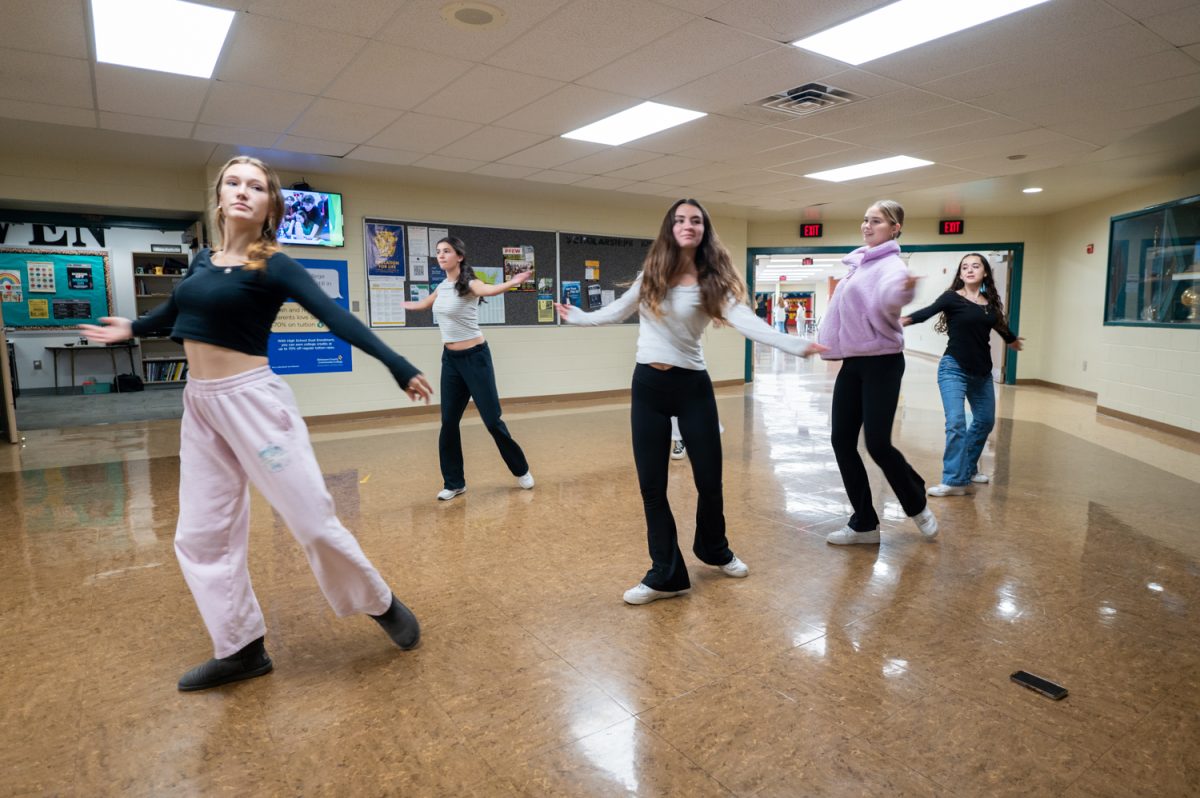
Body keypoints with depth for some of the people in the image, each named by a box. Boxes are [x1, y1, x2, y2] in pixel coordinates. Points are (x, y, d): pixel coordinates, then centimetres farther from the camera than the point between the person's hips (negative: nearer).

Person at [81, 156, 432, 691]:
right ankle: (242, 649, 23)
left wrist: (398, 367, -26)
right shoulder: (201, 261, 11)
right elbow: (175, 313, 30)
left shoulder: (273, 267, -7)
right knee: (201, 535, 9)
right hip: (199, 405, 7)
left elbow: (336, 318, -17)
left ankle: (382, 605, 17)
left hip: (252, 400, -7)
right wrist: (131, 329, 48)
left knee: (312, 520, -5)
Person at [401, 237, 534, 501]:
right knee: (448, 423, 4)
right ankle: (454, 483, 17)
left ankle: (521, 470, 20)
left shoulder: (469, 283, -13)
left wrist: (512, 282, -58)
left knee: (492, 419, -2)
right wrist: (405, 304, 51)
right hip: (450, 359, 6)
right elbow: (424, 304, 32)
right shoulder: (442, 287, 8)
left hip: (475, 358, -6)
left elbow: (488, 290, -38)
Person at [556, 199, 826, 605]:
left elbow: (746, 321, -19)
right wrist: (577, 317, 27)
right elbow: (618, 311, 17)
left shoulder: (713, 281, -4)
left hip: (693, 386, -1)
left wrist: (796, 344, -33)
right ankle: (666, 575, 18)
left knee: (709, 479, 6)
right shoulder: (651, 273, 3)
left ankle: (715, 551, 37)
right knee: (651, 485, 3)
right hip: (648, 385, 2)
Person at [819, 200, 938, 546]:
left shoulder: (891, 264, -12)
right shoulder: (857, 263, 14)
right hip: (852, 363, 8)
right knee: (841, 441, 2)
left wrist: (903, 291, -58)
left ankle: (918, 506, 19)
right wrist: (832, 347, 19)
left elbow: (888, 299, -36)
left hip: (881, 363, -8)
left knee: (877, 443, -10)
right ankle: (864, 523, 14)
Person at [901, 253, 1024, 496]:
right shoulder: (952, 298, -8)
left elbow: (999, 325, 26)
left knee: (985, 420, 16)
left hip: (982, 372, 6)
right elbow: (928, 312, -25)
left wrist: (1013, 340, 46)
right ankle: (954, 481, -12)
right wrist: (906, 319, -45)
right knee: (956, 422, -17)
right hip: (954, 369, -6)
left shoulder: (990, 303, 7)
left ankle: (968, 469, 34)